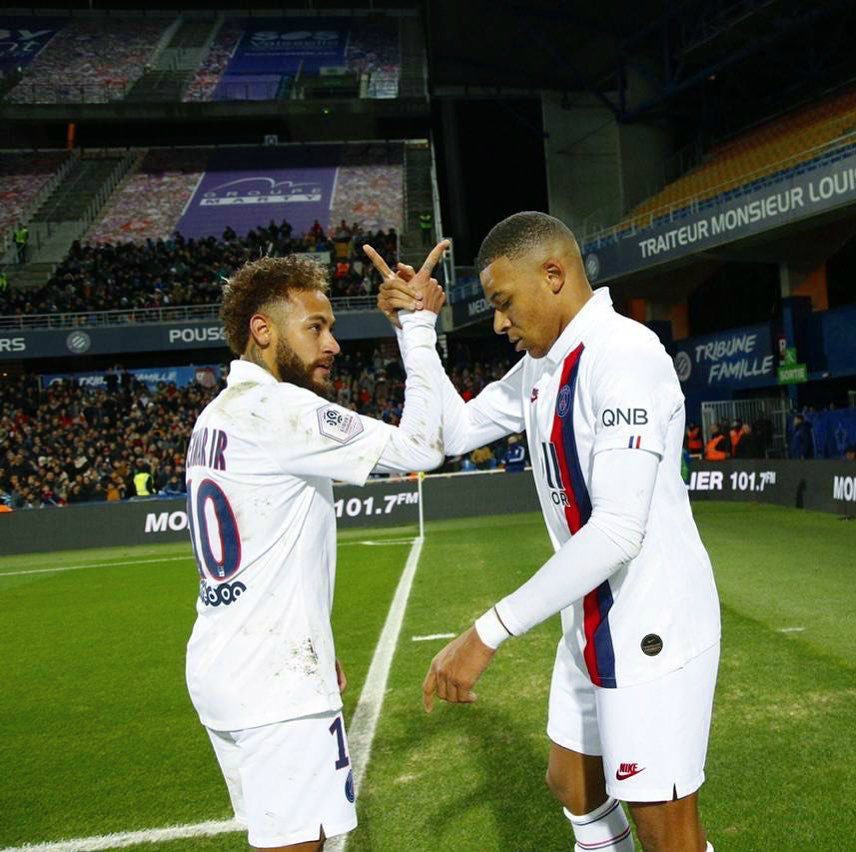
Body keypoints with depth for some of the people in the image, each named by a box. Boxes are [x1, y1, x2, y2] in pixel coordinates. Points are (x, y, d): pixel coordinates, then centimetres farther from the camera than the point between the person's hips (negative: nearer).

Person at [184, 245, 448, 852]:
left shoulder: (217, 416, 14)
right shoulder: (278, 409, -17)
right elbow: (419, 447, -22)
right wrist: (419, 324, -14)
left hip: (219, 667, 10)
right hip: (274, 682, -10)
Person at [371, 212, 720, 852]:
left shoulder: (624, 354, -22)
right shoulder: (540, 366, 7)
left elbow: (618, 530, -30)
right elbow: (457, 431, 18)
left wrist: (488, 633, -30)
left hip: (653, 630, -9)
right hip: (592, 625, 9)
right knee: (572, 784, 21)